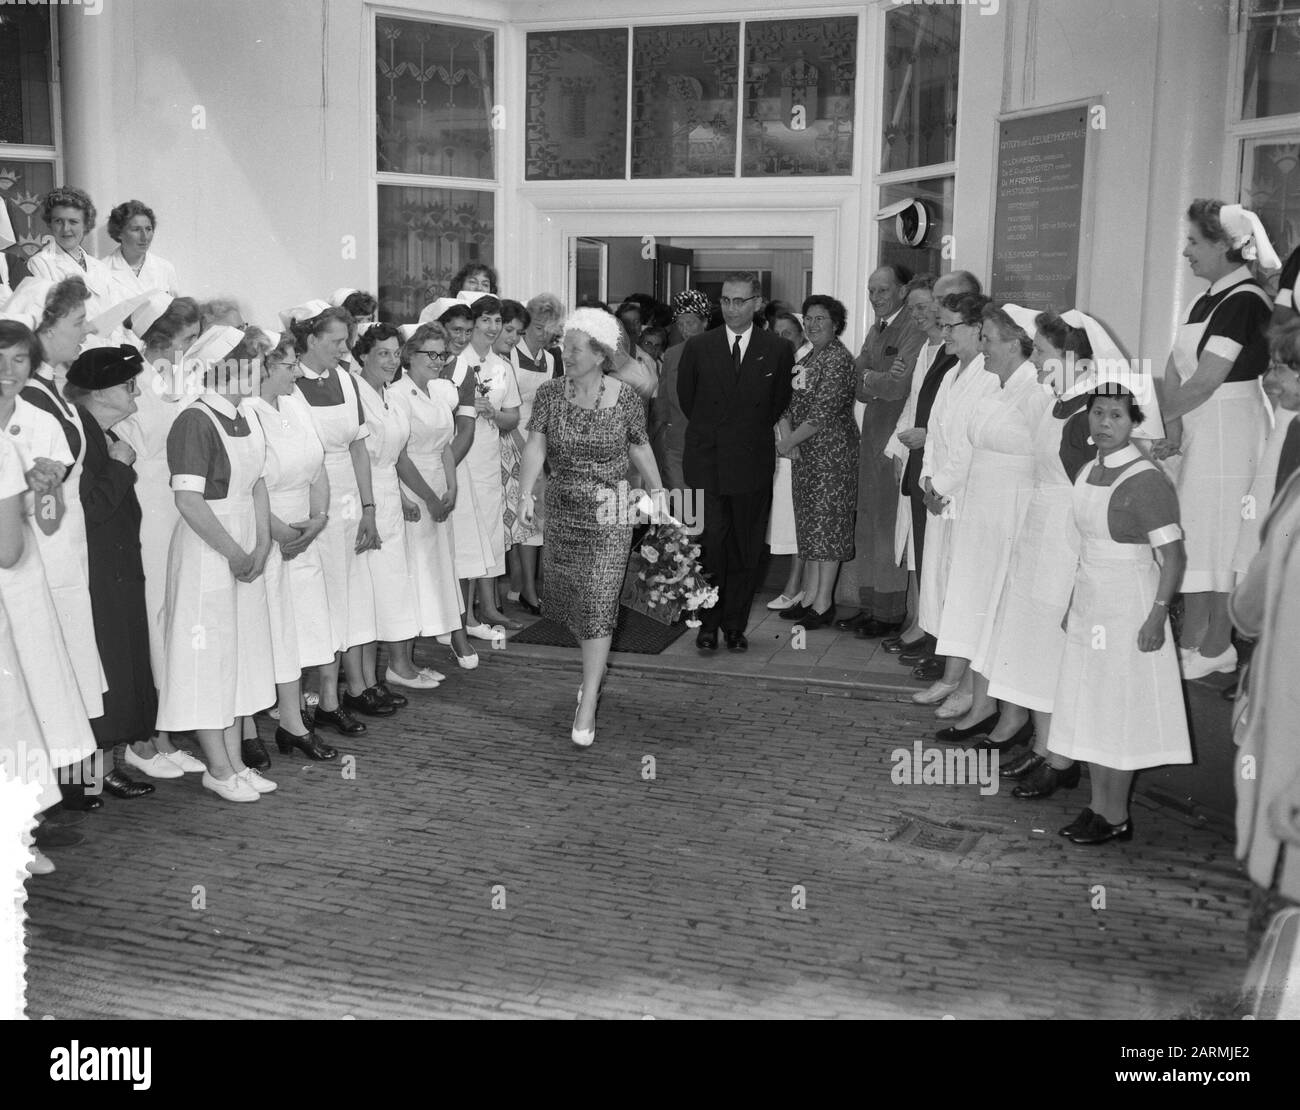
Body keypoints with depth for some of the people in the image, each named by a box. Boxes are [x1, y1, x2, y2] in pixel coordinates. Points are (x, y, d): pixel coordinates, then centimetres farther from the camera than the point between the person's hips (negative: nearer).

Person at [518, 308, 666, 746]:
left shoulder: (624, 398, -9)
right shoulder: (550, 394, -4)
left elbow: (639, 447, 5)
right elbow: (536, 445, -11)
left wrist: (659, 493, 8)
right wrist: (526, 492, -25)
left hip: (609, 512, -3)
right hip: (562, 510, 3)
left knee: (598, 603, -6)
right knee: (567, 594, 15)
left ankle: (588, 705, -1)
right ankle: (594, 666, 42)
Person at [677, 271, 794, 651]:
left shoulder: (777, 350, 2)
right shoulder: (698, 347, 4)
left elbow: (780, 402, 14)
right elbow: (685, 396, 16)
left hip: (752, 463, 0)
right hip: (706, 462, 0)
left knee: (745, 551, 5)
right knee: (710, 545, -5)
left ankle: (735, 625, 16)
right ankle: (708, 624, 7)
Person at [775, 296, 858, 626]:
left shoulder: (839, 359, -13)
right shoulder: (807, 358, 15)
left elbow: (823, 413, -19)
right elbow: (787, 401, 11)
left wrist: (788, 443, -14)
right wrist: (786, 436, -7)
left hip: (832, 452, -9)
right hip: (804, 454, 9)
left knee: (827, 523, -4)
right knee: (810, 523, 12)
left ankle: (824, 603, 1)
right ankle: (811, 594, 20)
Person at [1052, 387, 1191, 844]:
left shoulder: (1146, 481, -16)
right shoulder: (1087, 472, 7)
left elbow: (1173, 556, -17)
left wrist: (1157, 615, -21)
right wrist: (1073, 603, 14)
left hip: (1129, 606, -7)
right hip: (1089, 601, 8)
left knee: (1119, 709, 1)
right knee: (1090, 707, 12)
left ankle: (1116, 818, 13)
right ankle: (1098, 806, 23)